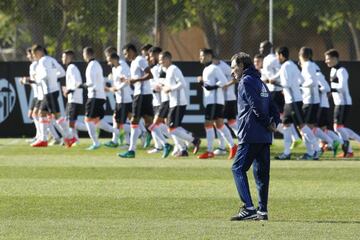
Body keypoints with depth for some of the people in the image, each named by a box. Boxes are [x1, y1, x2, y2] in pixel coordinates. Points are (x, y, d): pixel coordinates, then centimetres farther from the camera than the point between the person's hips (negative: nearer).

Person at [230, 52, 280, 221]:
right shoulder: (260, 83, 23)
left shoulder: (246, 81, -5)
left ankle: (248, 207, -18)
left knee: (238, 168, -7)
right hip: (265, 137, 9)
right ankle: (262, 210, 8)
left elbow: (256, 105, -16)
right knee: (261, 172, 9)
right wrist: (274, 121, 3)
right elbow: (272, 106, 18)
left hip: (251, 135, -9)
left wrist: (267, 123, -7)